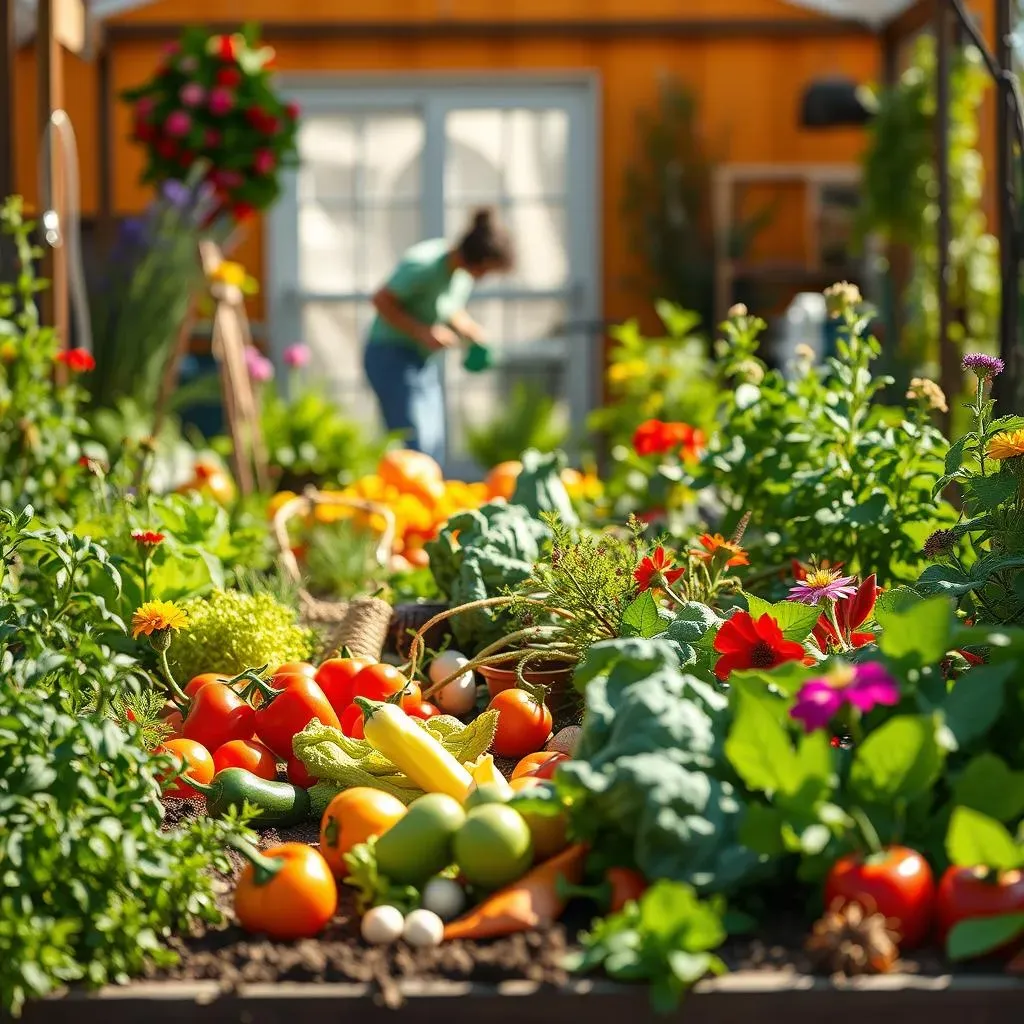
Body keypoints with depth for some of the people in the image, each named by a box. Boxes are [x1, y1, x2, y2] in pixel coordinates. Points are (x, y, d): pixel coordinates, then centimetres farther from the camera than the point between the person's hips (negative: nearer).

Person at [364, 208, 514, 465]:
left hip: (426, 362, 8)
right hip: (393, 357, -8)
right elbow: (381, 300, -18)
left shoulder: (465, 272, 0)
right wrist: (421, 331, -26)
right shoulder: (423, 265, -23)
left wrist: (467, 326, -4)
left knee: (434, 453, 5)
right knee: (418, 447, -16)